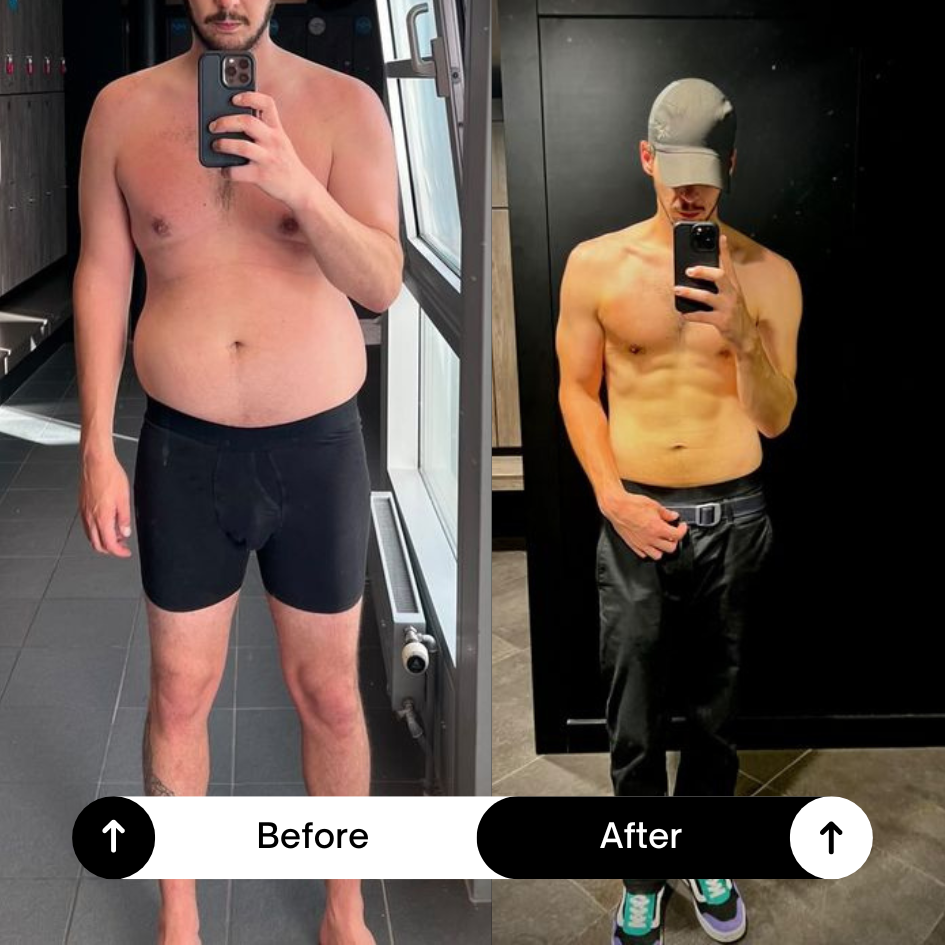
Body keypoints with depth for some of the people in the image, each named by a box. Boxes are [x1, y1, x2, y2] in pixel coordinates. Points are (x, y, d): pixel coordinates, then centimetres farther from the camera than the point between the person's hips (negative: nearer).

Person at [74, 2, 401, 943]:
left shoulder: (345, 105, -6)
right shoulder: (123, 109, -1)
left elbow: (382, 283, -14)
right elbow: (100, 276, 2)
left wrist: (295, 185, -32)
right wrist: (96, 449, -1)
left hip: (317, 448, -1)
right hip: (182, 451, 1)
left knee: (330, 695, 12)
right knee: (179, 694, 13)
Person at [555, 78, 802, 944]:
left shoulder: (768, 275, -3)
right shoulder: (595, 264, -3)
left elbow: (776, 420, -6)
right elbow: (577, 390, 1)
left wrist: (742, 334, -24)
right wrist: (613, 498, -10)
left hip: (734, 517, 1)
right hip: (636, 517, 0)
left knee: (716, 706, 16)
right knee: (635, 716, 9)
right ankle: (644, 872, 31)